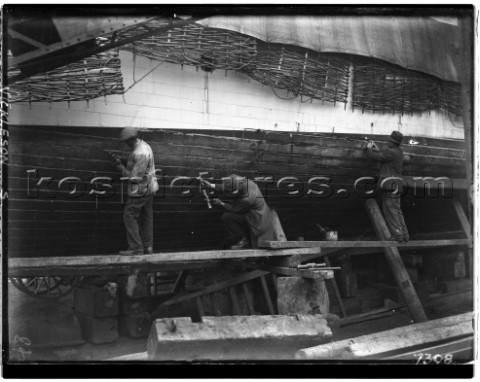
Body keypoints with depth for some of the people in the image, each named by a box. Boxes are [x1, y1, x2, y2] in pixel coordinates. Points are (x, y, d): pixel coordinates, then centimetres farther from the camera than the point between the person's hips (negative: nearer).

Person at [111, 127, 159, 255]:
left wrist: (120, 166, -17)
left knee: (130, 217, -2)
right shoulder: (144, 145, 7)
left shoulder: (139, 153, -25)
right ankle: (148, 246, 18)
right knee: (146, 217, 13)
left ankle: (135, 247, 0)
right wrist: (123, 162, 2)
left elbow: (135, 177, -24)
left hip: (140, 191, -10)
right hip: (149, 188, 10)